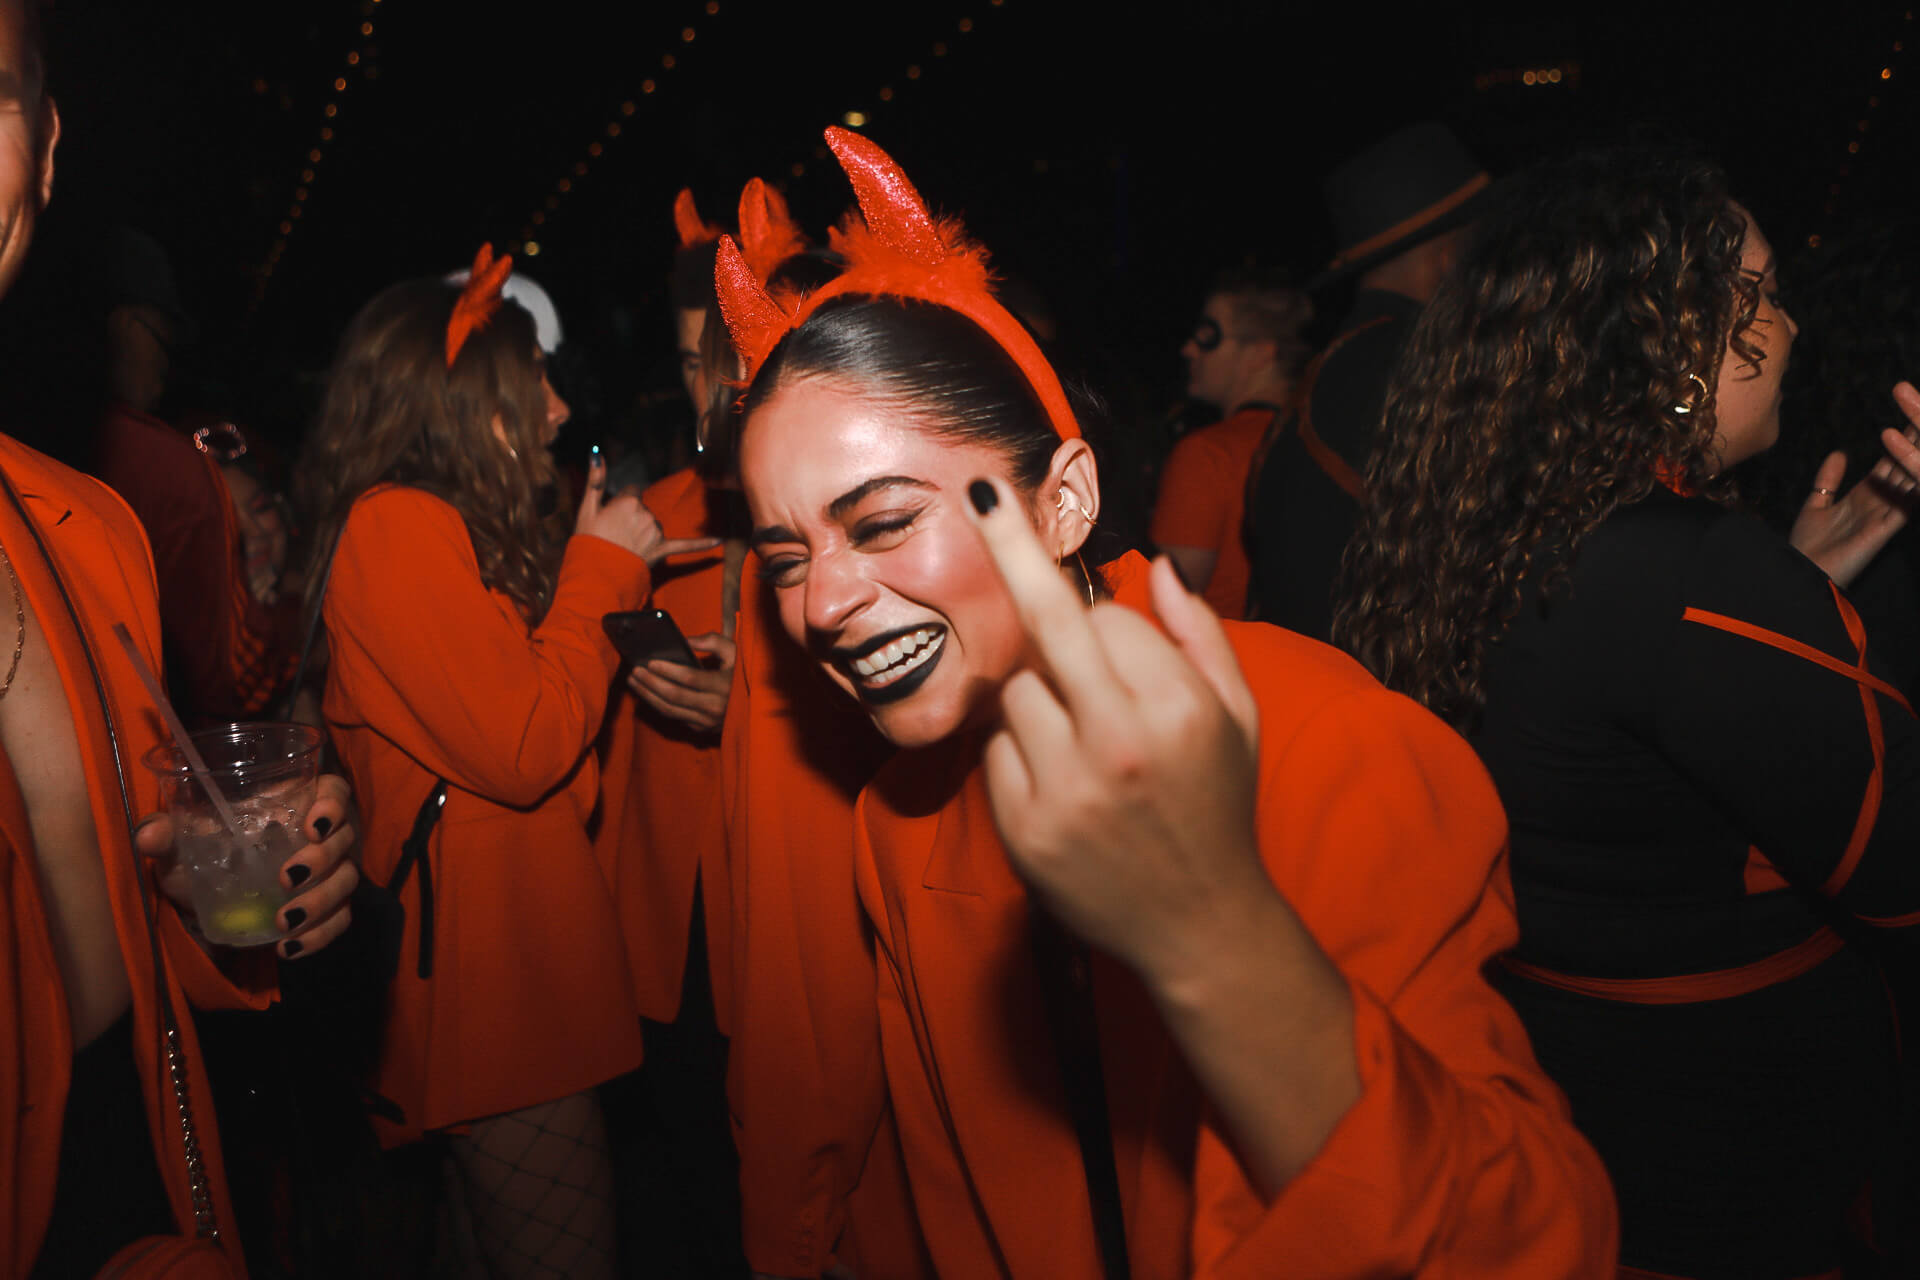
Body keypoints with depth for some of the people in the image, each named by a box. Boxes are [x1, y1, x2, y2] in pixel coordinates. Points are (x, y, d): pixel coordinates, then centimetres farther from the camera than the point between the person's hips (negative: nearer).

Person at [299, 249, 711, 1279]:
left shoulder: (461, 532, 16)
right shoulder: (397, 524, -14)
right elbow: (522, 752, -20)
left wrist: (617, 570, 15)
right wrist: (599, 568, -10)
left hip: (528, 956, 10)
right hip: (485, 981, -10)